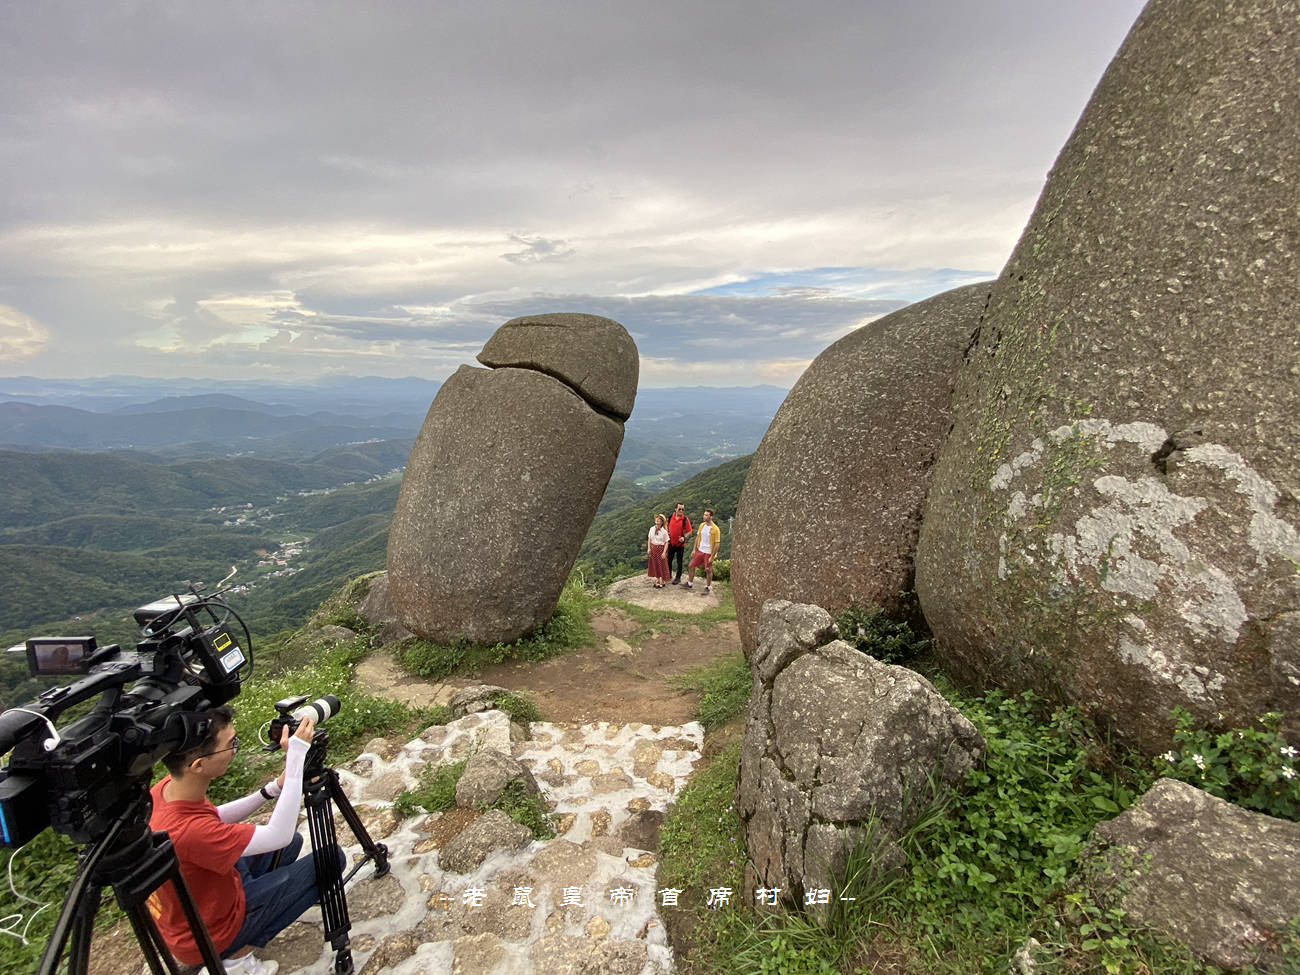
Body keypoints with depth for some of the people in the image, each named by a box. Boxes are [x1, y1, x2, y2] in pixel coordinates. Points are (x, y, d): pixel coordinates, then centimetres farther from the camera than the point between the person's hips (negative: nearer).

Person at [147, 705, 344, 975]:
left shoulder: (164, 789, -14)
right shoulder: (185, 830, -39)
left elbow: (213, 820, 5)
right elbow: (278, 835, -30)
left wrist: (272, 789, -6)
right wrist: (296, 755, -32)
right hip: (209, 937, -7)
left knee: (291, 843, 21)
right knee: (330, 857, -10)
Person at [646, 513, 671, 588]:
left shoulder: (664, 531, -12)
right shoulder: (652, 529, 0)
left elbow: (666, 542, -10)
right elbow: (649, 539, 8)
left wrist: (664, 552, -16)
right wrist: (648, 548, -1)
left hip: (660, 548, -4)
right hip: (653, 548, 4)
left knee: (661, 566, 3)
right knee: (654, 565, 13)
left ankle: (662, 582, 17)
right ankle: (657, 580, 29)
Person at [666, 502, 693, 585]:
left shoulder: (685, 519, -12)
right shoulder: (670, 517, -2)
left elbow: (689, 531, -8)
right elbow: (667, 526, 16)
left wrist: (684, 537, -23)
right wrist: (667, 533, 0)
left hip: (680, 544, -4)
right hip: (671, 543, 4)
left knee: (679, 561, 7)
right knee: (669, 560, 15)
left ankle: (678, 578, 19)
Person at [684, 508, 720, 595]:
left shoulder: (715, 529, -18)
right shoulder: (702, 525, 1)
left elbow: (717, 544, -16)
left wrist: (712, 557, -17)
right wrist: (694, 550, 8)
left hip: (708, 553, -6)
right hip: (700, 551, 6)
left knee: (708, 571, 4)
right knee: (692, 566, 10)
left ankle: (707, 588, 19)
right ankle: (690, 583, 26)